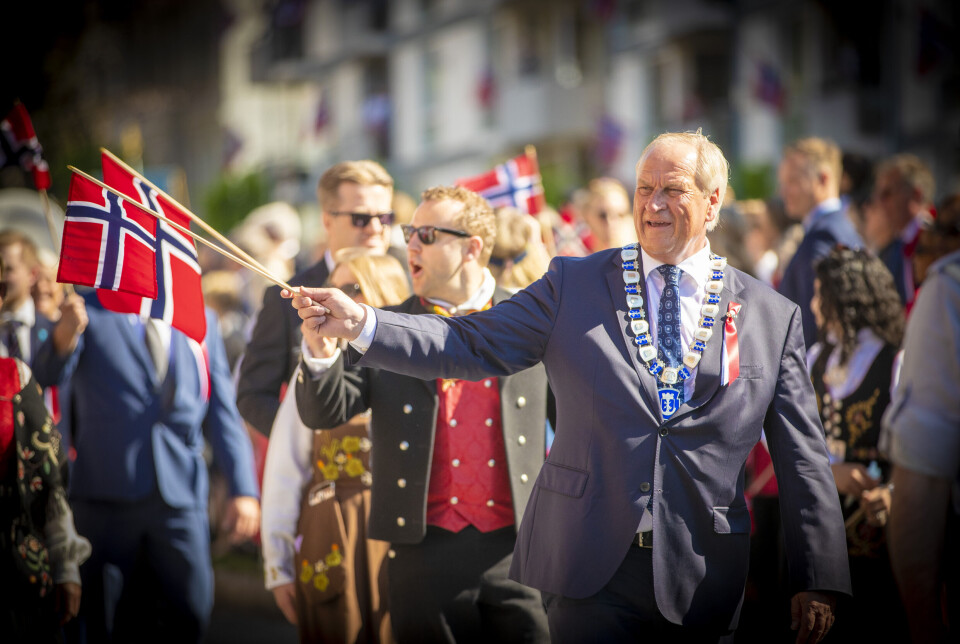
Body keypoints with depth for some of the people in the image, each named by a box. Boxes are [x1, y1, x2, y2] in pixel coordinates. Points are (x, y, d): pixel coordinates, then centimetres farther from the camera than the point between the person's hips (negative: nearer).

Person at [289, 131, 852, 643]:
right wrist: (360, 324, -13)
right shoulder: (574, 285, 6)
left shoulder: (773, 316, 5)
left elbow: (804, 459, 5)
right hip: (591, 569, 0)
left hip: (700, 579, 0)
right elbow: (472, 346, 1)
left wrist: (818, 580, 0)